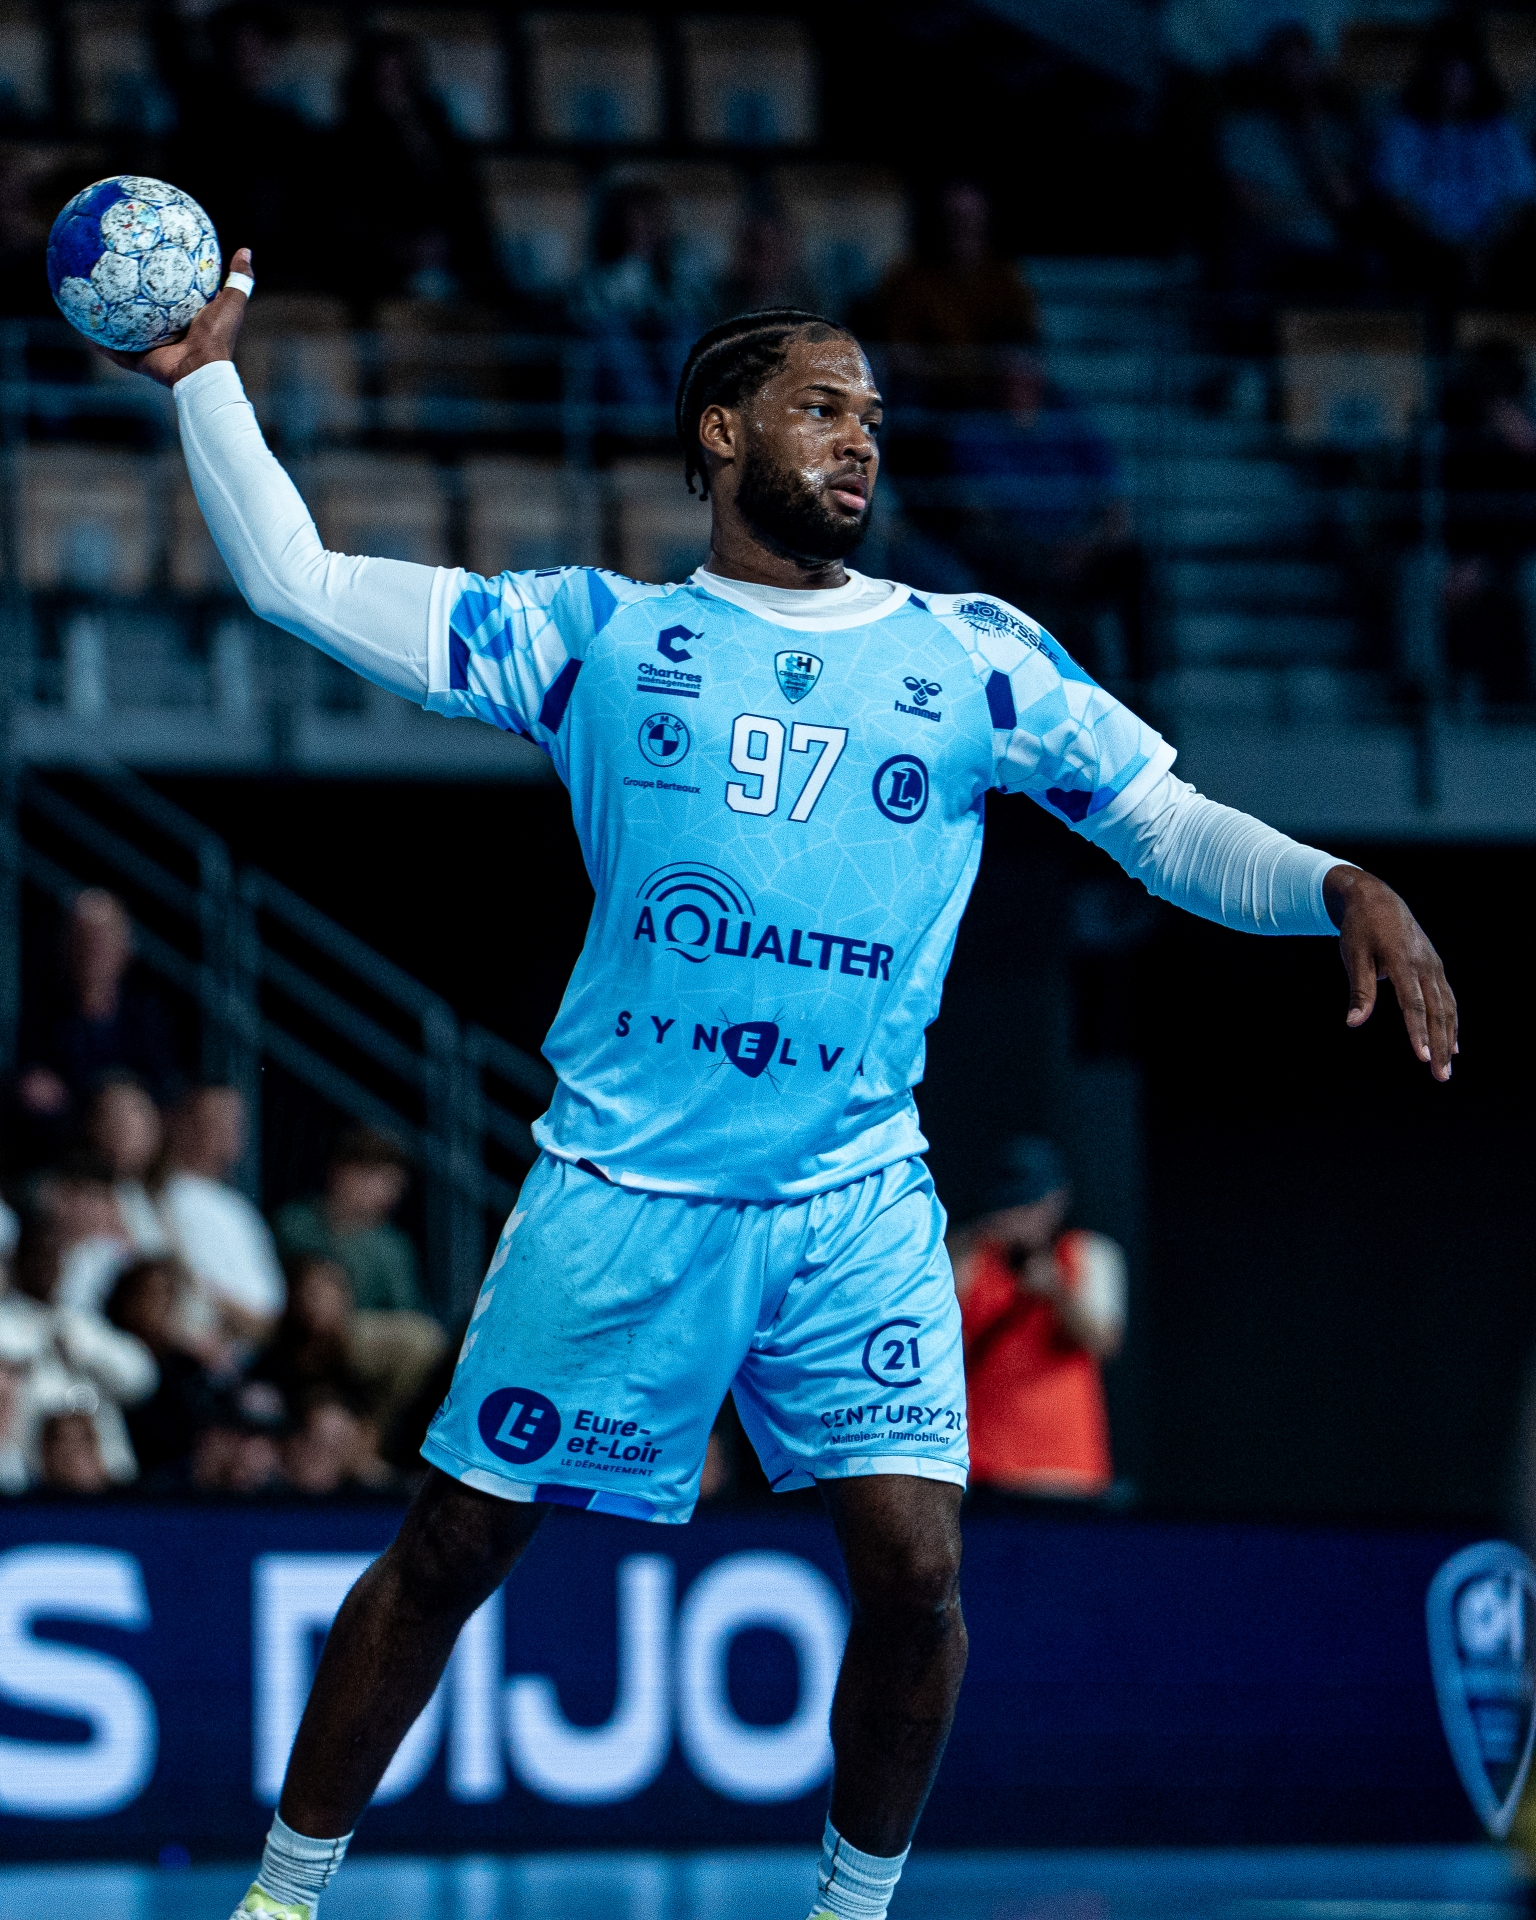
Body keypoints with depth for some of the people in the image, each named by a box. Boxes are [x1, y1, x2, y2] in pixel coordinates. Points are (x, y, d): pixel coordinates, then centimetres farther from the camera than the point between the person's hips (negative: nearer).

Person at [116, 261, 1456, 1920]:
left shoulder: (974, 657, 9)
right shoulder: (595, 634, 6)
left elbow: (1175, 831, 8)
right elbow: (296, 581, 6)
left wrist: (1341, 887, -9)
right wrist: (206, 381, 0)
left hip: (859, 1207, 1)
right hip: (620, 1195, -1)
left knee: (915, 1568, -11)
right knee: (452, 1548, 1)